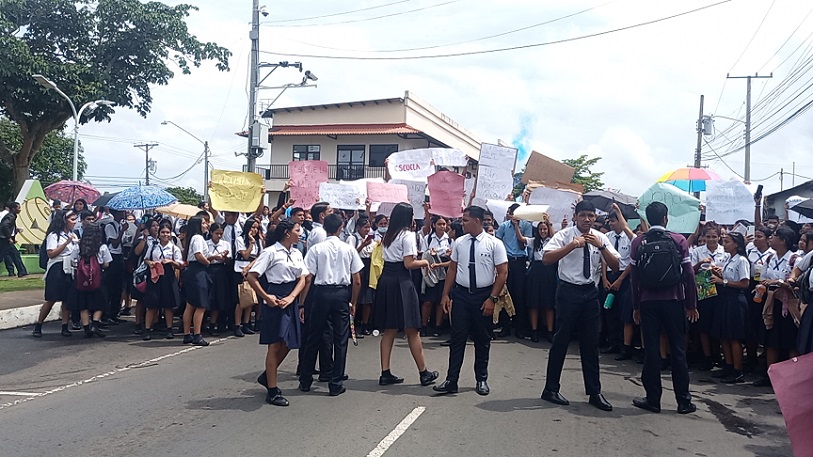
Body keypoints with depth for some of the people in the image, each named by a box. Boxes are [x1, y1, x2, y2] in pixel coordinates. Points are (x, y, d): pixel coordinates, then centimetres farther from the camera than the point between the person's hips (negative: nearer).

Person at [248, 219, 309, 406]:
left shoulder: (297, 254, 11)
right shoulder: (271, 252, -10)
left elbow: (302, 279, 5)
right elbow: (251, 277, -12)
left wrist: (291, 297, -10)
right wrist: (266, 297, -13)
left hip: (291, 300, 7)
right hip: (276, 299, -7)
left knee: (287, 344, 12)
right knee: (275, 345, -2)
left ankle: (267, 376, 33)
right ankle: (272, 391, 6)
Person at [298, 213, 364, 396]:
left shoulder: (316, 249, -3)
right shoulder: (349, 249, 1)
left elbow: (308, 279, -6)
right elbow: (357, 281, 1)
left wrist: (302, 302, 2)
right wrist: (353, 303, 13)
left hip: (321, 293, 0)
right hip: (342, 294, 0)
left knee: (313, 338, 11)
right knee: (340, 340, 6)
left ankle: (305, 381, 21)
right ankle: (336, 384, 9)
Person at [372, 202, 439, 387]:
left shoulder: (388, 235, 14)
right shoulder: (408, 235, -9)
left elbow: (389, 257, 13)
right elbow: (408, 264, -15)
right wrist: (423, 262, 2)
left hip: (385, 280, 7)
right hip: (401, 282, -7)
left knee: (389, 330, 11)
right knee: (412, 330, 1)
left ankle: (385, 374, 12)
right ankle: (424, 373, 10)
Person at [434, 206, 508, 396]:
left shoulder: (494, 244, -7)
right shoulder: (459, 243, 3)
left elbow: (502, 273, -7)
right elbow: (452, 269, 9)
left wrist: (492, 298, -12)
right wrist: (445, 294, 5)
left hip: (483, 295, -2)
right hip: (460, 294, 2)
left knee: (482, 339, 10)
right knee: (457, 338, 0)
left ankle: (481, 380, 24)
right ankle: (451, 380, 3)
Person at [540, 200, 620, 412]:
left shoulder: (600, 238, 4)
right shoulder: (565, 235, -8)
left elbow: (615, 266, -1)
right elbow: (546, 259, -21)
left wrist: (601, 246, -14)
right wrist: (572, 245, -28)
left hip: (591, 292, 4)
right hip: (569, 290, -4)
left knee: (591, 343, 10)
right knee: (561, 340, 3)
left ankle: (594, 392, 20)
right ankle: (551, 389, 16)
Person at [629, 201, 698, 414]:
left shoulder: (638, 242, 0)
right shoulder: (679, 240, -3)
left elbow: (634, 276, -1)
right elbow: (688, 274, -5)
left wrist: (636, 306, 8)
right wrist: (691, 304, 3)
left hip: (648, 301, 1)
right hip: (674, 301, 0)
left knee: (651, 349, 5)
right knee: (678, 349, 6)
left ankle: (653, 399, 8)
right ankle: (683, 400, 11)